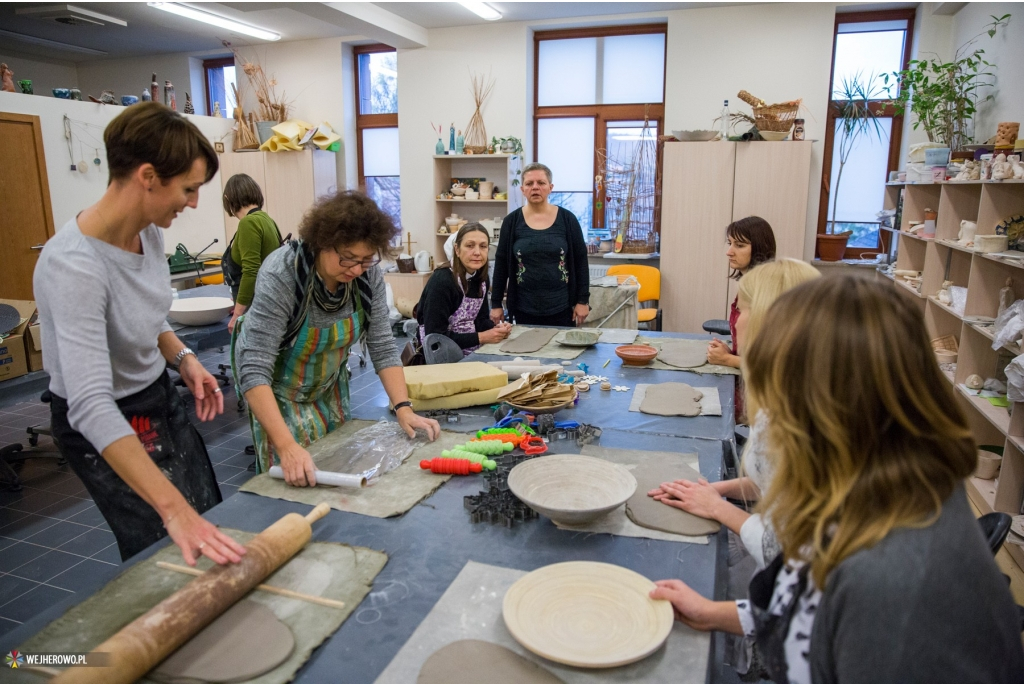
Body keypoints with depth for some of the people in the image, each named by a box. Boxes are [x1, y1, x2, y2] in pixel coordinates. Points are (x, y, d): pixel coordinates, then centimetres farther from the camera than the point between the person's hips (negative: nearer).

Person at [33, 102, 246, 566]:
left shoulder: (148, 231, -9)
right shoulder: (74, 266, -33)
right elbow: (91, 406, -40)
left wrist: (182, 358, -8)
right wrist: (172, 507, -47)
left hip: (159, 396, 8)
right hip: (106, 427, -7)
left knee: (211, 533, 19)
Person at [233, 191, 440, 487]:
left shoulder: (368, 273, -20)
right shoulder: (281, 274, -33)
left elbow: (382, 346, -13)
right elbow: (254, 370, -37)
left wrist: (403, 408, -25)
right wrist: (287, 446, -46)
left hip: (328, 378, 5)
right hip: (275, 381, -4)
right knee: (294, 478, -5)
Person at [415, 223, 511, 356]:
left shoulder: (481, 278, 2)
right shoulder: (441, 281, -22)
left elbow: (480, 319, 9)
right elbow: (435, 336, -24)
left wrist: (496, 329, -12)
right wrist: (481, 337, -23)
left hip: (472, 351, 8)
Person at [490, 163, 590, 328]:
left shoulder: (567, 219, -1)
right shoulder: (511, 221, 0)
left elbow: (580, 260, 1)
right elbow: (501, 263, 3)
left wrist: (583, 300, -3)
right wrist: (496, 303, 1)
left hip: (561, 308, 0)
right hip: (524, 310, 1)